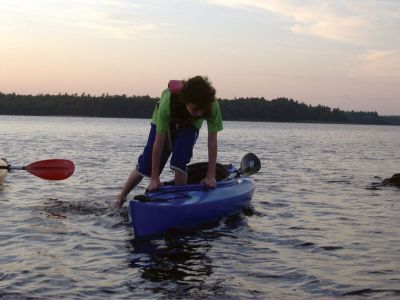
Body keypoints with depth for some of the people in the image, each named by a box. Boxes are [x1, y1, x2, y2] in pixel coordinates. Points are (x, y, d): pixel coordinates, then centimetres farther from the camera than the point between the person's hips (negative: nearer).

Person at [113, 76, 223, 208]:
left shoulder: (212, 105, -39)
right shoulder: (168, 102, -43)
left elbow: (212, 141, -30)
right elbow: (159, 142, -35)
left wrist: (211, 176, -31)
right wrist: (154, 178, -28)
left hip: (189, 124, 1)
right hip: (164, 122, -1)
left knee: (179, 162, -25)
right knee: (146, 166, 1)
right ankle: (120, 199, 21)